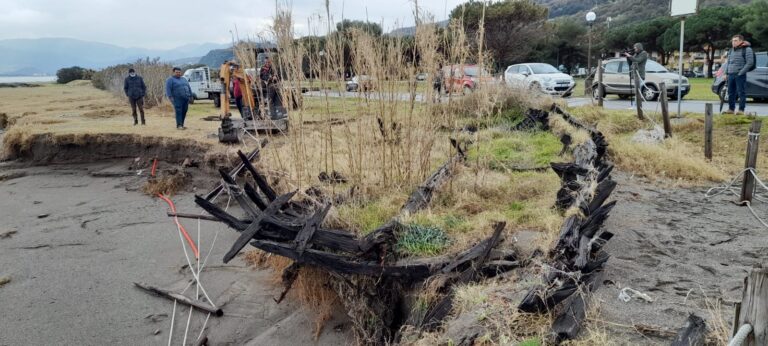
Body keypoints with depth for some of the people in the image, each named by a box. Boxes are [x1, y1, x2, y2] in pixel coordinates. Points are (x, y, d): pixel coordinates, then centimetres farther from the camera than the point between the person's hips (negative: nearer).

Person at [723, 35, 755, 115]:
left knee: (741, 93, -4)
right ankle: (731, 109, 15)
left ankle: (741, 110, -1)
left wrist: (741, 72, -14)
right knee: (731, 93, 8)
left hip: (740, 75, -6)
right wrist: (726, 73, 13)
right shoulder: (731, 50, 18)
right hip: (730, 75, 7)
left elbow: (750, 62, -9)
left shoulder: (747, 49, -3)